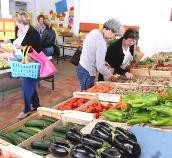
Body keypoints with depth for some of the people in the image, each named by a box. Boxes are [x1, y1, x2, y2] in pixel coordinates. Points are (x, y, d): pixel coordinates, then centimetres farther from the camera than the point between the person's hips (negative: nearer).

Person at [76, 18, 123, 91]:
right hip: (87, 72, -9)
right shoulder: (101, 42, -25)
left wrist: (104, 63, 12)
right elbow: (100, 67, -23)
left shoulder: (95, 31, 1)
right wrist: (111, 76, -7)